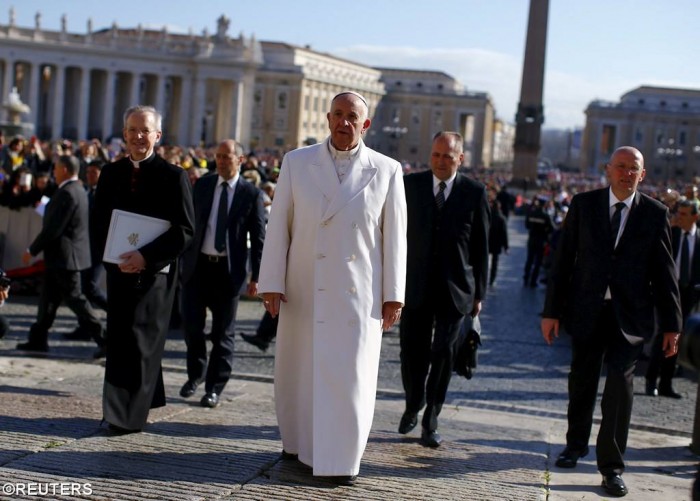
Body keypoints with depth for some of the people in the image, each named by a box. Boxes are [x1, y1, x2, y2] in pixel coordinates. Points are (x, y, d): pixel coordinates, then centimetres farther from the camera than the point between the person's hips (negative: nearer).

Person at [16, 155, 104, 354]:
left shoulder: (67, 193, -20)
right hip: (63, 255, 10)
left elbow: (53, 228, -22)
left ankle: (103, 339, -5)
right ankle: (38, 339, 20)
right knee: (48, 297, 14)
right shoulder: (78, 190, 12)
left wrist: (32, 250, -14)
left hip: (64, 255, -10)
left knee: (74, 298, -6)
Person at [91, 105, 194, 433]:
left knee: (141, 340, -5)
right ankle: (145, 398, 24)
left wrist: (146, 256, -18)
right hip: (119, 270, 5)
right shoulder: (111, 173, 10)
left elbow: (185, 230, -10)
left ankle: (129, 415, 2)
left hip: (155, 272, -5)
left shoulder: (173, 176, -4)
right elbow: (97, 223, 11)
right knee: (119, 340, 9)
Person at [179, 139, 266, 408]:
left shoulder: (252, 194, -2)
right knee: (191, 324, 4)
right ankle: (196, 374, 28)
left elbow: (258, 238, -2)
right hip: (197, 265, 3)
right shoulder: (202, 185, 7)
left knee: (223, 332, 4)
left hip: (228, 269, -2)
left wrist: (256, 276, -6)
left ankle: (214, 387, 16)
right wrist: (182, 258, 2)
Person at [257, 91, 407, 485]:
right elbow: (278, 226, 2)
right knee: (297, 372, 12)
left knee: (352, 375, -1)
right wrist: (272, 283, -3)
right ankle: (299, 444, 31)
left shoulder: (387, 171, 1)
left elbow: (395, 237, 2)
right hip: (304, 290, 2)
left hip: (359, 293, -1)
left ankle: (342, 459, 12)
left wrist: (393, 295, 0)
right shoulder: (297, 162, 3)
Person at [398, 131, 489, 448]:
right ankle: (413, 406, 31)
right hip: (416, 286, 1)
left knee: (443, 356, 1)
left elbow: (481, 247, 2)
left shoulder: (475, 193, -1)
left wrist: (479, 293, 1)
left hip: (454, 289, -1)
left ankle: (431, 422, 13)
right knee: (413, 353, 5)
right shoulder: (411, 185, 2)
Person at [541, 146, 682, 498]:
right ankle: (576, 444, 36)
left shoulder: (655, 214, 1)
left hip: (630, 314, -1)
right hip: (587, 310, 1)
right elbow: (563, 259, 1)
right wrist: (552, 310, -1)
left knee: (620, 383, -9)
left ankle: (612, 466, -1)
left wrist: (671, 324, 0)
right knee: (582, 382, 14)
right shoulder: (583, 205, 1)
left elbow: (665, 271, 2)